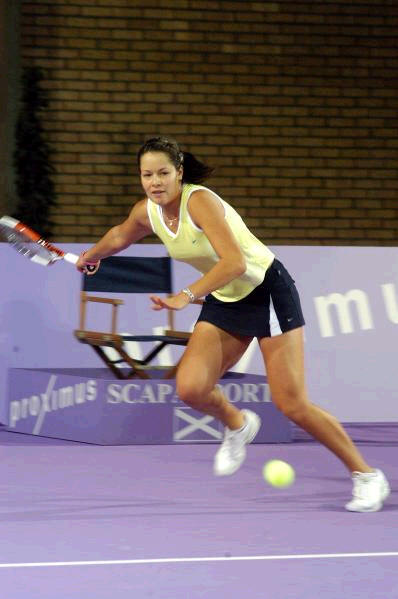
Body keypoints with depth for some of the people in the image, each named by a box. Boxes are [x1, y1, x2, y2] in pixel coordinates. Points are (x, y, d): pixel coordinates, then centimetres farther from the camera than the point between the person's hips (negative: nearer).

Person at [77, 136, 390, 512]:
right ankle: (238, 425, 22)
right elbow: (119, 236, 22)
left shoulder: (199, 201, -26)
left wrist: (187, 295, -47)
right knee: (190, 389, -13)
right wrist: (91, 255, 38)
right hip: (224, 300, 6)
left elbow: (235, 261, -38)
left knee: (291, 404, -11)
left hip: (268, 290, -6)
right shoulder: (147, 213, -3)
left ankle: (365, 475, 4)